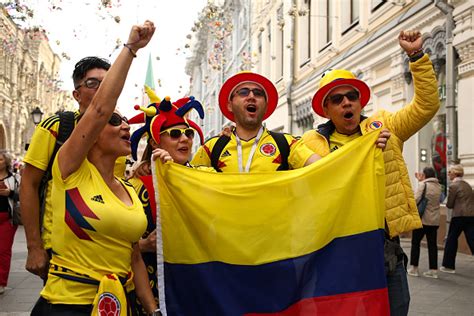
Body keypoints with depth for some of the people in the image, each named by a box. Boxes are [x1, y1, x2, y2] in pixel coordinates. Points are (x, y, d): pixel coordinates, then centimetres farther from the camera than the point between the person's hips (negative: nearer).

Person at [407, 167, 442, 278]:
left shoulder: (423, 184, -10)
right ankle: (433, 270, 7)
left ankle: (414, 268, 8)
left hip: (423, 219, -5)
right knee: (432, 244, 8)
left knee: (415, 243, 7)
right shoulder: (438, 186, 8)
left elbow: (416, 199, -18)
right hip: (435, 220, 5)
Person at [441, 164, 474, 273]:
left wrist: (447, 204, 16)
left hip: (459, 215, -6)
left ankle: (449, 266, 13)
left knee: (451, 239, 7)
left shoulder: (453, 186, -7)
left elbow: (450, 205, -4)